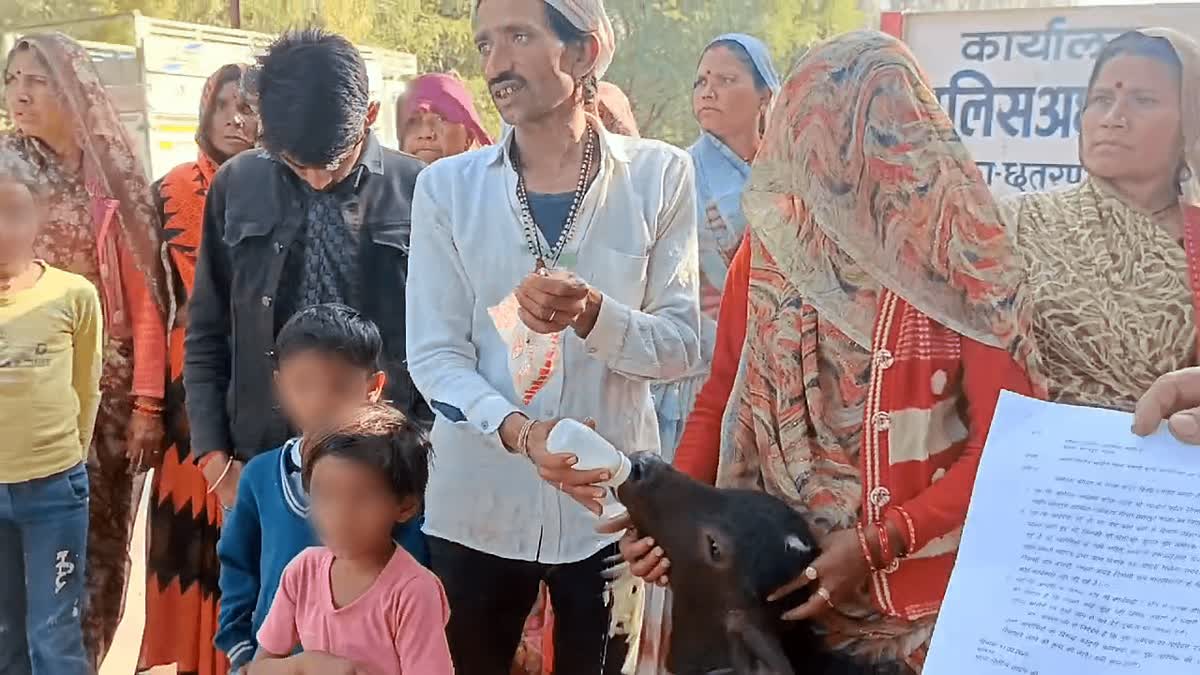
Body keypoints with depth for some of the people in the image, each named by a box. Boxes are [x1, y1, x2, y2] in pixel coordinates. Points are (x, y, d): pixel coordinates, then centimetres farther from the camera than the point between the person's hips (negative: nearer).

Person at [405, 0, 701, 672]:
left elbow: (683, 345, -6)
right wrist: (518, 429, -24)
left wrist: (590, 312, -24)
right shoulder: (447, 186, -1)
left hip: (613, 504, 0)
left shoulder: (660, 175, -3)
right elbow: (433, 354, -7)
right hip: (477, 505, 1)